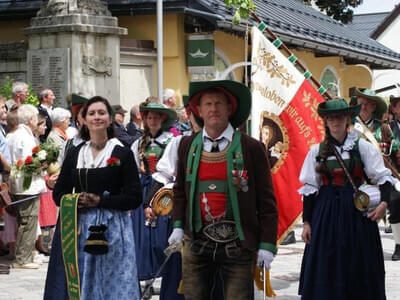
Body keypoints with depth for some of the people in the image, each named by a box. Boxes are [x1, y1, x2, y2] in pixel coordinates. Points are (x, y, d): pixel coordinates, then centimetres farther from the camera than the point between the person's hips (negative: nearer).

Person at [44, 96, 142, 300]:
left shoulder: (122, 154, 0)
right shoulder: (74, 154, 11)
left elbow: (134, 198, -4)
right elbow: (58, 193, 13)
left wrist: (100, 201, -13)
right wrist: (75, 201, -8)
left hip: (113, 229, -3)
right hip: (79, 228, 3)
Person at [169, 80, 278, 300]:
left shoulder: (252, 148, -4)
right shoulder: (187, 146, 7)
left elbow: (266, 201, -3)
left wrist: (267, 244, -6)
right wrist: (178, 225, 6)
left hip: (237, 245, -3)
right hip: (197, 241, 3)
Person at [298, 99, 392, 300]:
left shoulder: (362, 146, 0)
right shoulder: (317, 151, 5)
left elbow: (383, 177, -2)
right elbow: (309, 188, 6)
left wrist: (384, 202, -19)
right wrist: (306, 222, 2)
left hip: (357, 210, -1)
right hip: (326, 213, 1)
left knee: (359, 268, 4)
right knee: (326, 269, 1)